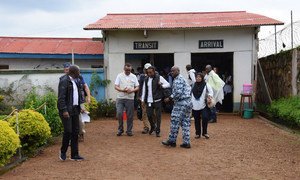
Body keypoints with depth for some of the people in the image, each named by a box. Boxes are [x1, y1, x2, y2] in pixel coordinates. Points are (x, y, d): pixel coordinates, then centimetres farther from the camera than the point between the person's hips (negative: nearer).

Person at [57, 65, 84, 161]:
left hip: (75, 109, 9)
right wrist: (64, 110, -22)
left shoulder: (74, 81, 16)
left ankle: (74, 155, 15)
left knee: (75, 132, 8)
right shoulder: (64, 81, -11)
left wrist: (81, 105, 12)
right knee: (68, 131, -8)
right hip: (67, 110, -9)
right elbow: (61, 97, -17)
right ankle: (63, 151, 14)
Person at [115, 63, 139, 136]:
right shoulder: (120, 76, 4)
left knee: (130, 116, 3)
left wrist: (132, 90, -14)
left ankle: (129, 131, 15)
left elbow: (137, 87, 7)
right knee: (119, 114, -9)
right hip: (120, 98, -1)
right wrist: (122, 90, -18)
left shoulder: (134, 77, 9)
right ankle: (120, 129, 10)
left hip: (130, 98, 1)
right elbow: (116, 86, -1)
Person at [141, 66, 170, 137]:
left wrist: (161, 85, -21)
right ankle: (152, 127, 33)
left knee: (158, 116, 0)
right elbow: (144, 90, 14)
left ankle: (157, 131, 12)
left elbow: (168, 84, -3)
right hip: (149, 101, 4)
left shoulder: (159, 77, -3)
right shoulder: (146, 79, 10)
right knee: (149, 115, 6)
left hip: (157, 100, -4)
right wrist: (143, 100, 12)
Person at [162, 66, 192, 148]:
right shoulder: (182, 79, 20)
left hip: (181, 103, -10)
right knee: (185, 123, 9)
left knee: (175, 122, 0)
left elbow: (178, 92, -21)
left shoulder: (178, 80, -11)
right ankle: (186, 142, 10)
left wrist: (170, 98, -10)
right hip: (188, 102, 10)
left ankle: (172, 141, 8)